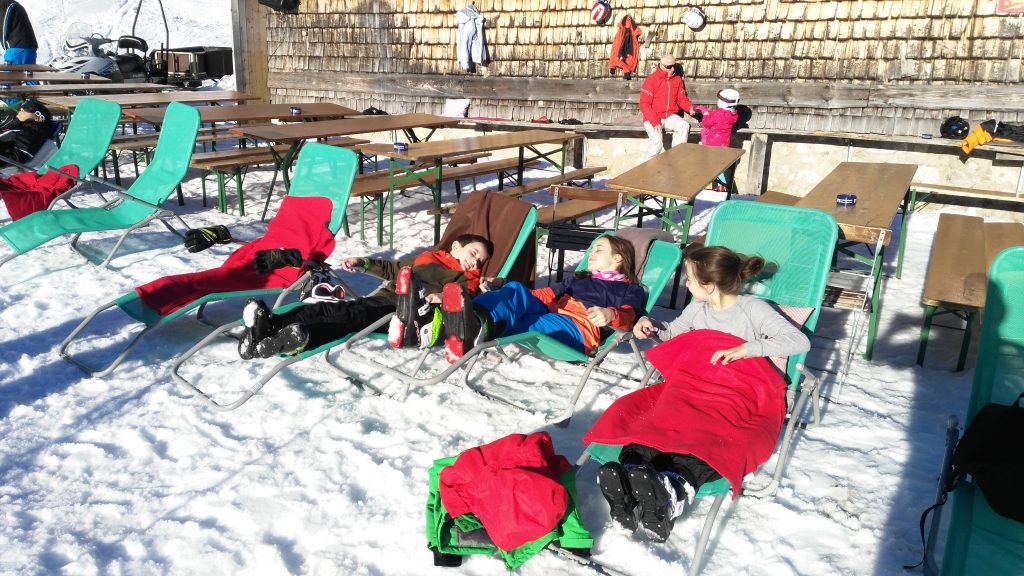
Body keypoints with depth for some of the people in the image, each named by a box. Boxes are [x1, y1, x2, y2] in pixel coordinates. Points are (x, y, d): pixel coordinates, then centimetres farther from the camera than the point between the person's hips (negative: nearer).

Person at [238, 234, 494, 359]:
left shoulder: (466, 280, 21)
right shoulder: (427, 258, 35)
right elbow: (392, 269, 41)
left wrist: (444, 297, -24)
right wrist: (363, 263, 30)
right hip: (382, 298, 6)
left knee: (350, 318, -30)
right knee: (335, 309, -20)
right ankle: (271, 323, -35)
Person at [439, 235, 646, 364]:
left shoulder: (629, 289, 19)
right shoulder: (579, 279, 40)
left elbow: (628, 316, -2)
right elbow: (548, 294, 34)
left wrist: (610, 315, -28)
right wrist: (500, 290, 23)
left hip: (577, 328, -5)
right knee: (516, 289, -24)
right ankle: (476, 319, -55)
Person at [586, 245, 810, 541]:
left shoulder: (753, 309, 5)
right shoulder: (697, 308, 21)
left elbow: (800, 341, -6)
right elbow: (672, 333, 39)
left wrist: (746, 349, -15)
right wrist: (651, 327, 16)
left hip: (744, 396, -4)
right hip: (694, 387, 4)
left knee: (713, 431, -40)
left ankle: (673, 489, -65)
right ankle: (632, 472, -58)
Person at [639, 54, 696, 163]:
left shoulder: (677, 79, 7)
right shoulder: (651, 80, -11)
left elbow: (681, 99, 12)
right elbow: (644, 104, -14)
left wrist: (690, 108, -12)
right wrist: (655, 122, -24)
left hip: (670, 116, 5)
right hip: (652, 118, -5)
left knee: (684, 125, -26)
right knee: (657, 141, -29)